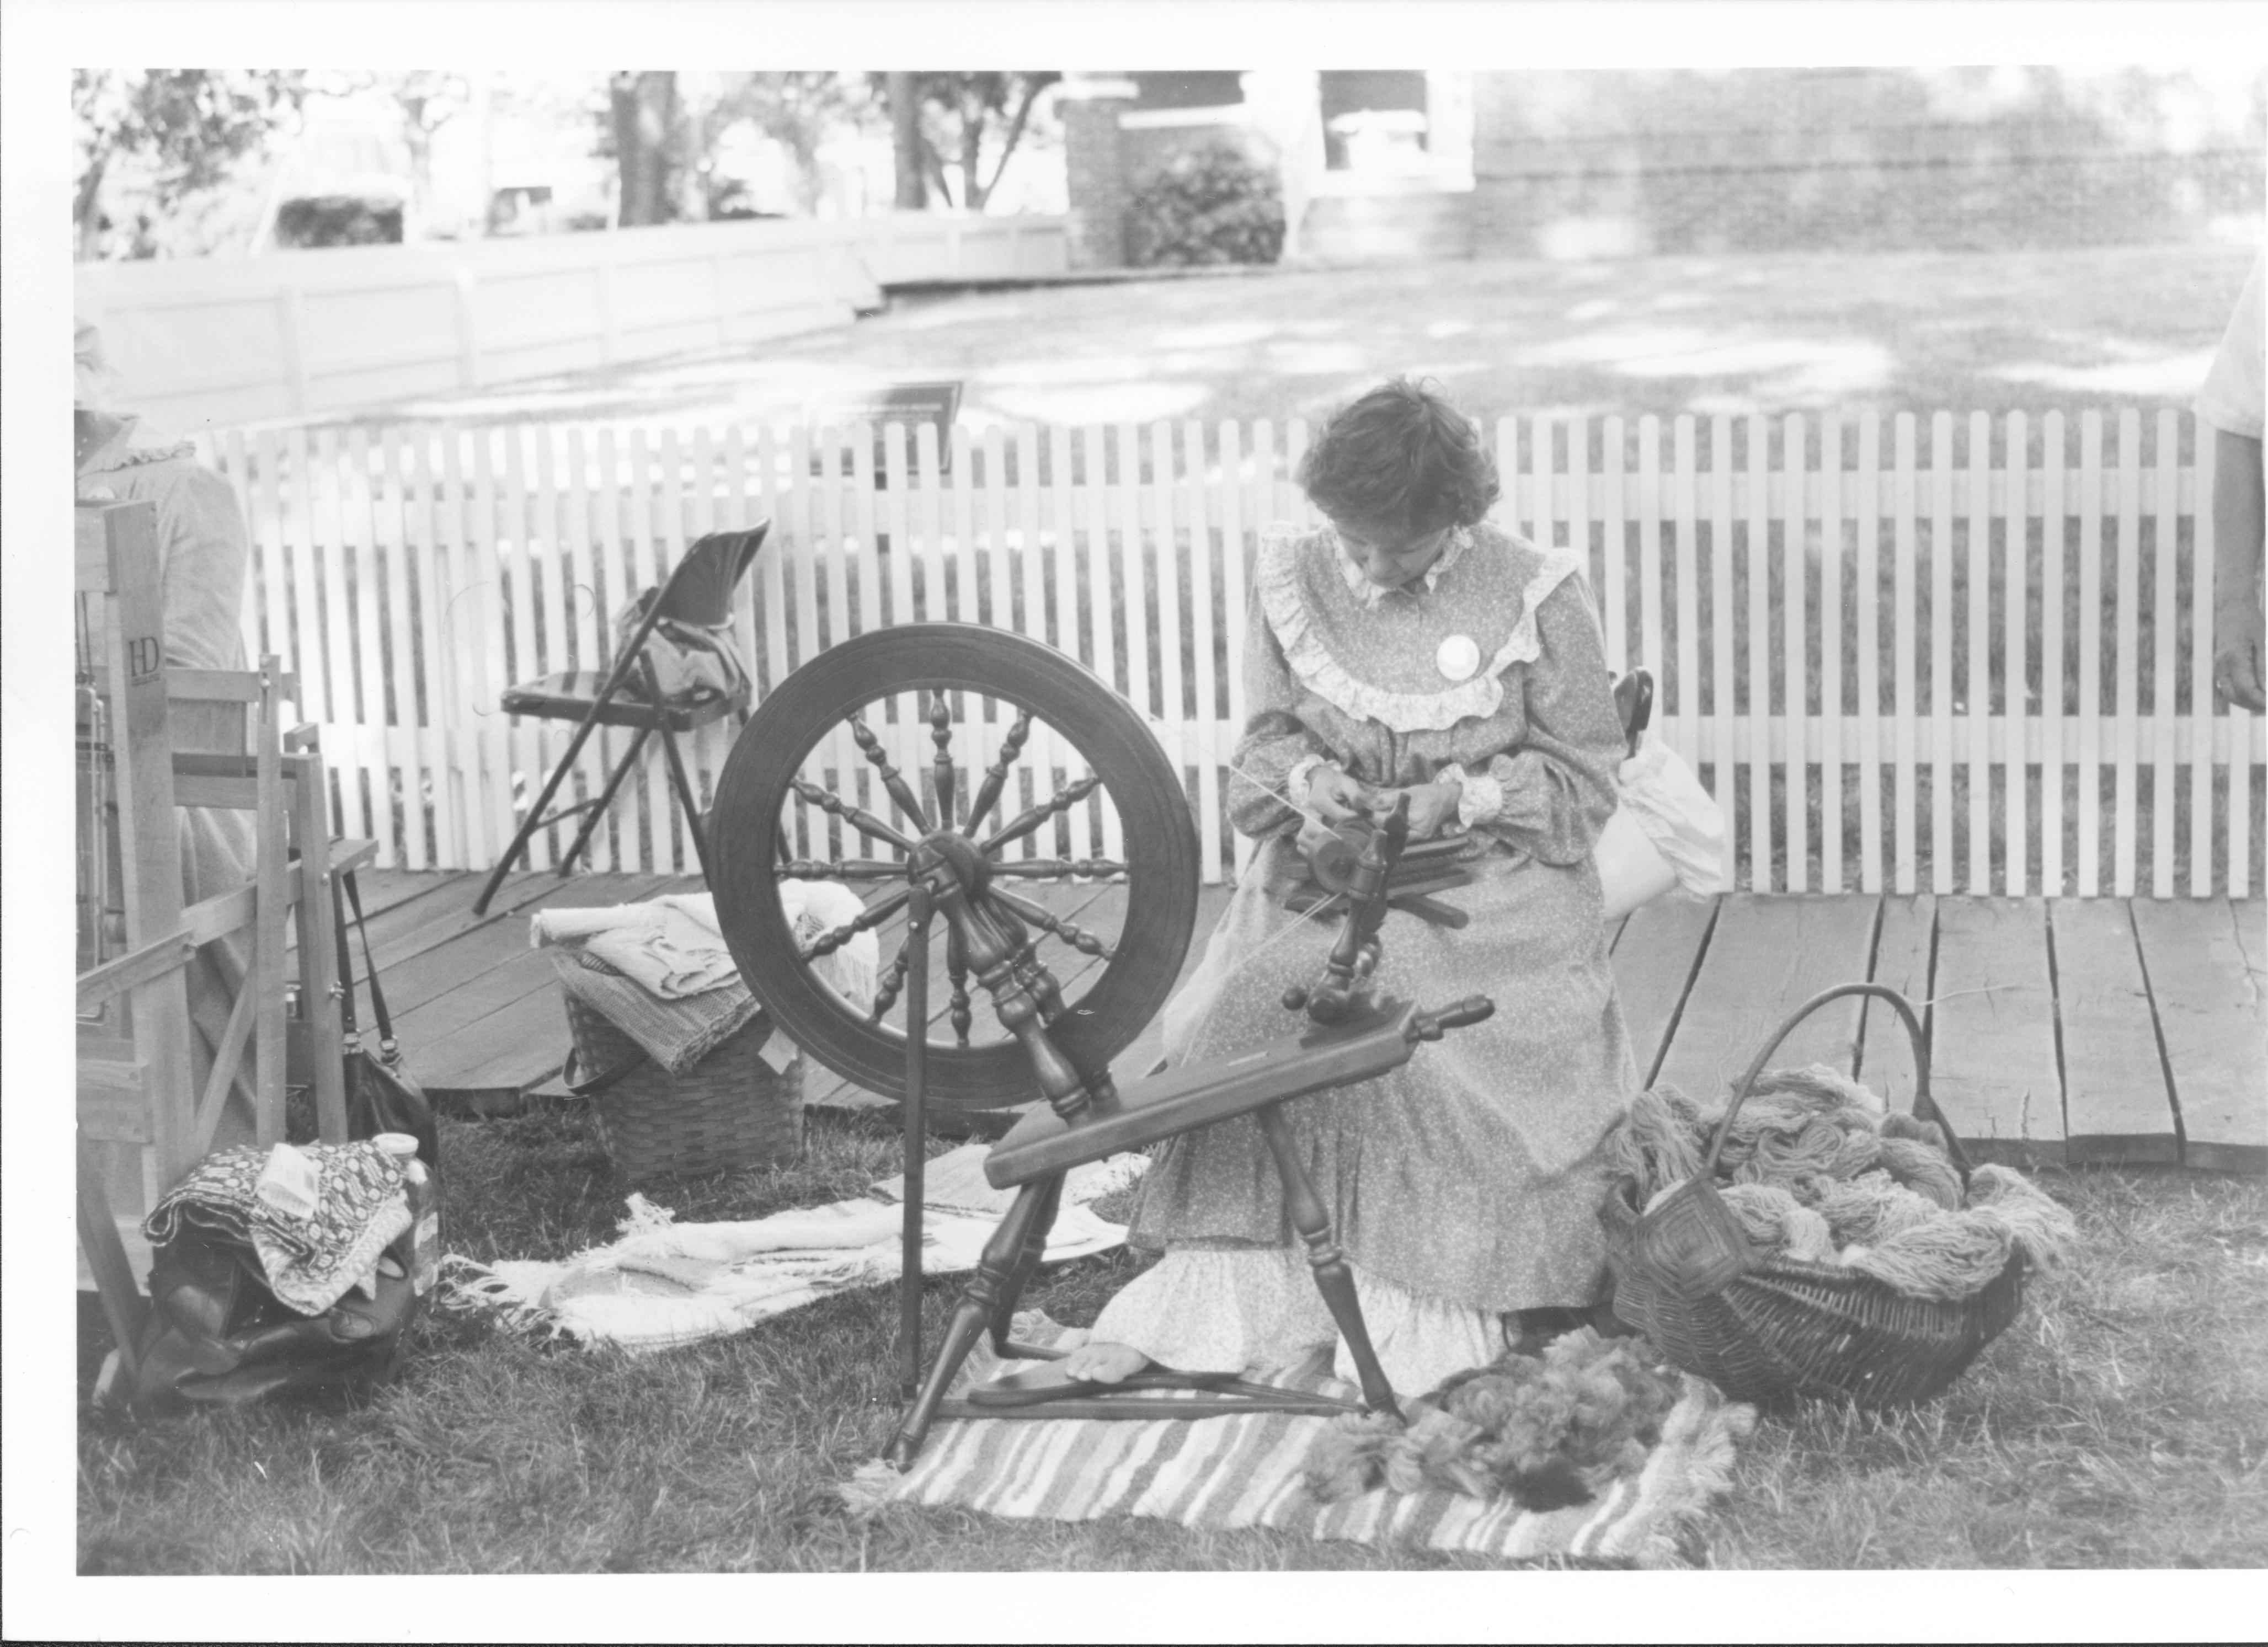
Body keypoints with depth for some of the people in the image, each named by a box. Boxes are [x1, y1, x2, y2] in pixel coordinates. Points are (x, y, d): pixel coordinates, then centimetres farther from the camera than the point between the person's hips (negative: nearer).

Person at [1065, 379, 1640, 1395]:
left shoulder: (1533, 598, -7)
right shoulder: (1296, 582, 2)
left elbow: (1584, 777, -2)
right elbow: (1268, 733, 13)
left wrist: (1458, 796, -17)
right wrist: (1306, 775, -11)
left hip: (1490, 876, -3)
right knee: (1246, 1008, -23)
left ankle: (1428, 1315, -17)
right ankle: (1206, 1293, -17)